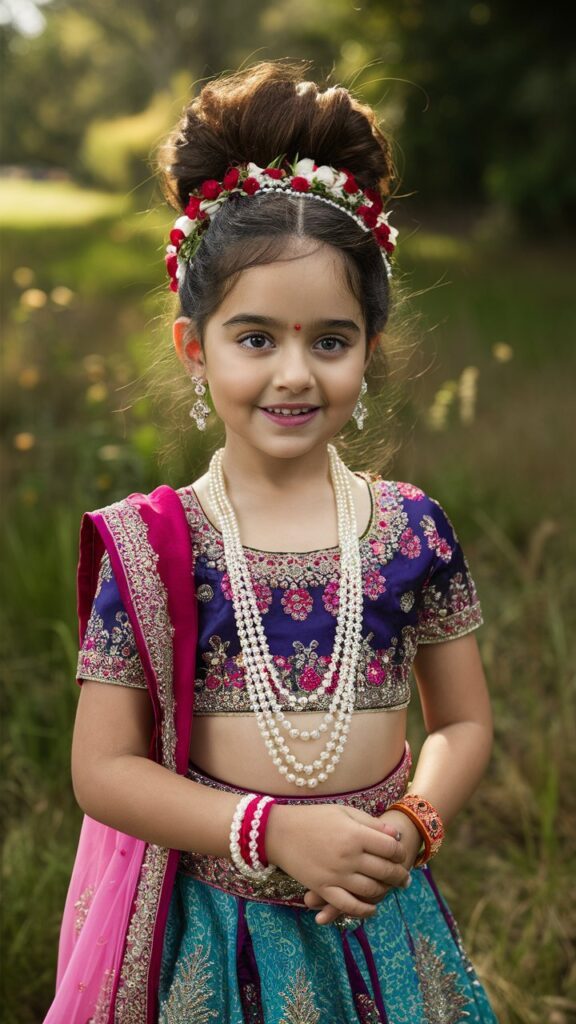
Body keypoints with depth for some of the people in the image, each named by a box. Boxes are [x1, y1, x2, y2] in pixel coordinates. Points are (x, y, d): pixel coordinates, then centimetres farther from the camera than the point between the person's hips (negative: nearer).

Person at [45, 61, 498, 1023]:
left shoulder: (411, 529, -4)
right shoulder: (150, 546, -9)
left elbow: (464, 722, 6)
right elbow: (103, 769, -9)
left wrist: (413, 824, -13)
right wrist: (273, 833, -18)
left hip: (377, 919, 2)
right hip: (210, 929, -1)